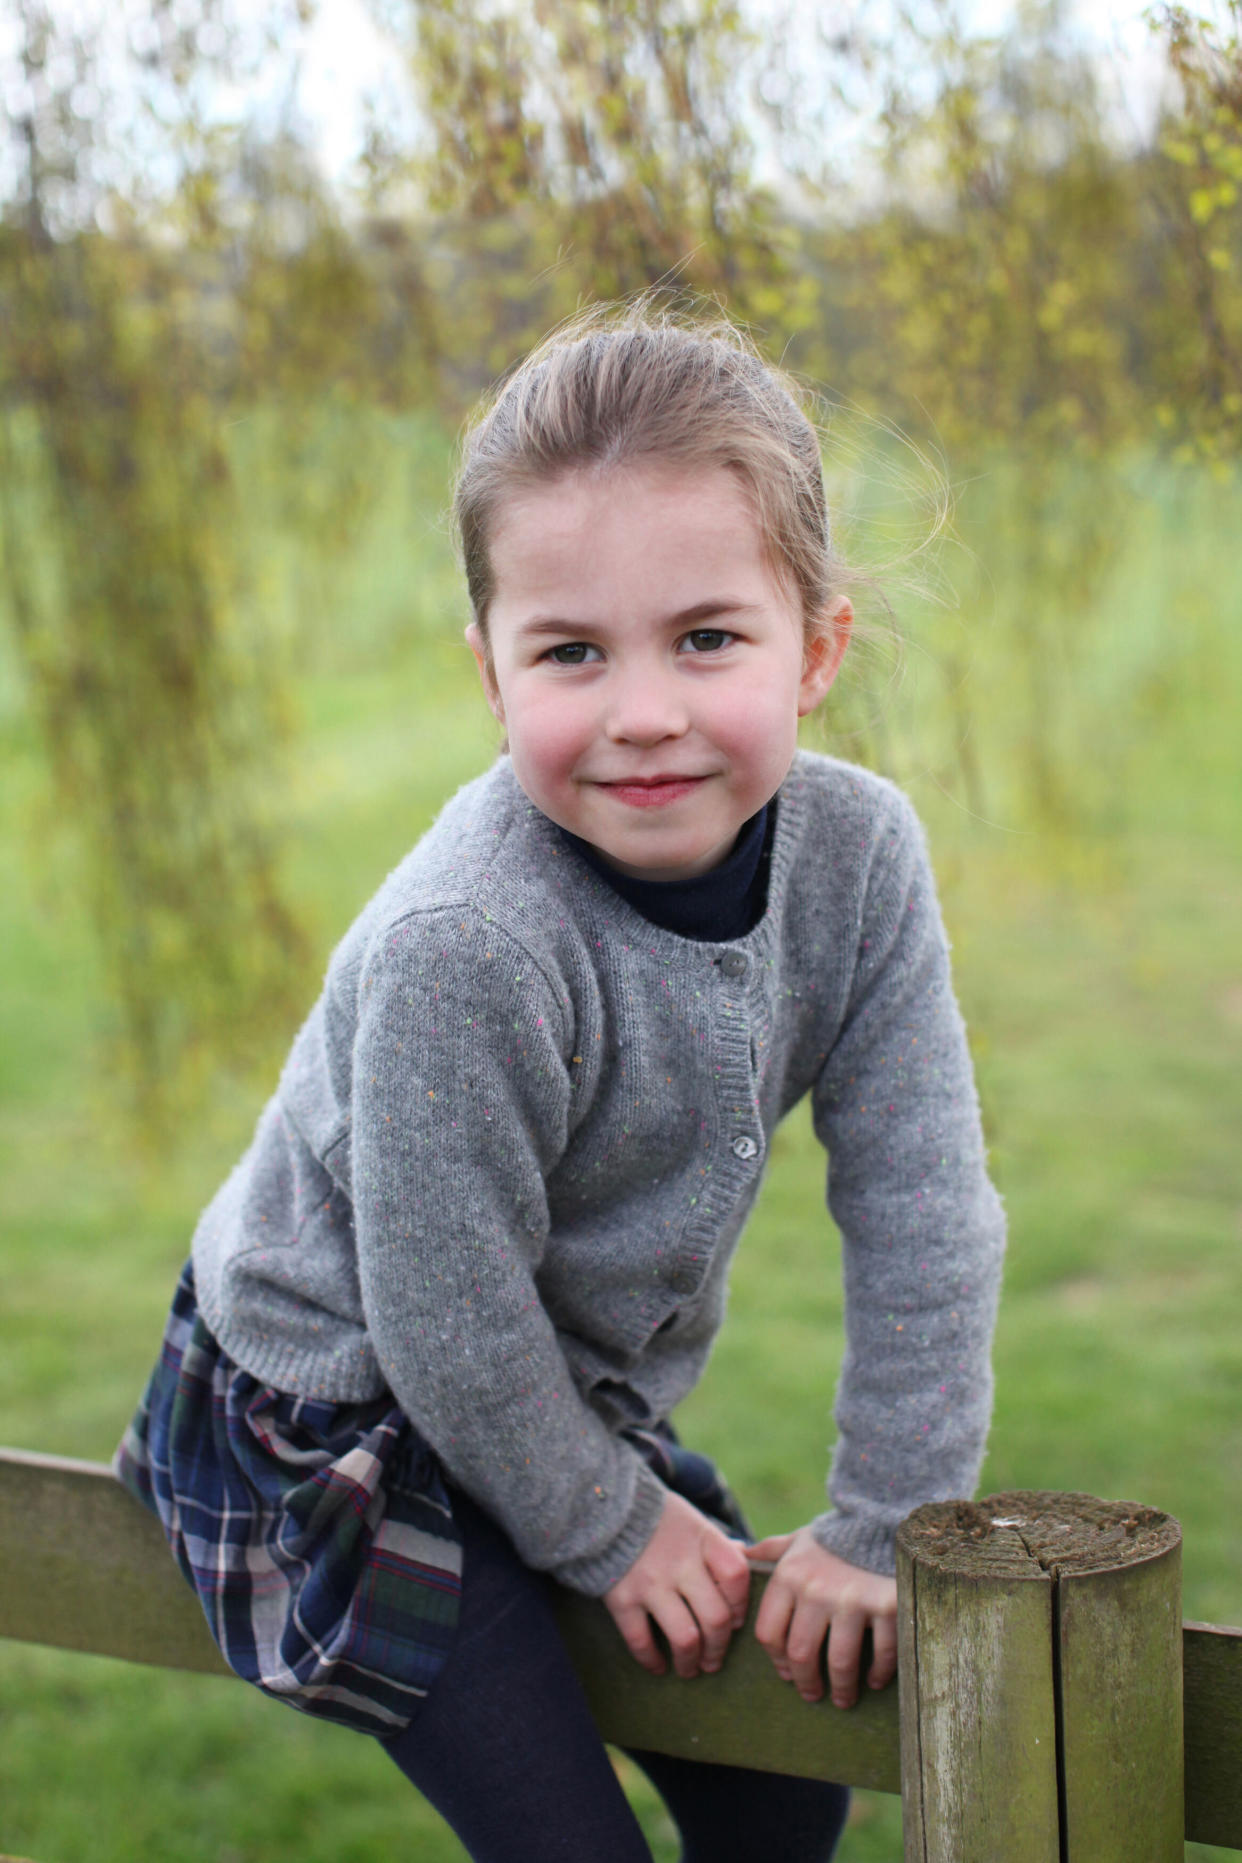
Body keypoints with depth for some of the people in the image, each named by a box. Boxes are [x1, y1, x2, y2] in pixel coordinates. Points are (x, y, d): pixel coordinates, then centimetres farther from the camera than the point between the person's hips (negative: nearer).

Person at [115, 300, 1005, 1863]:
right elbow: (449, 1311, -25)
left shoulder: (858, 854, -17)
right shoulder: (462, 950, -35)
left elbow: (920, 1209, -12)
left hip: (578, 1396, 6)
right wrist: (608, 1531, -12)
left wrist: (885, 1524, -10)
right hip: (337, 1424, -6)